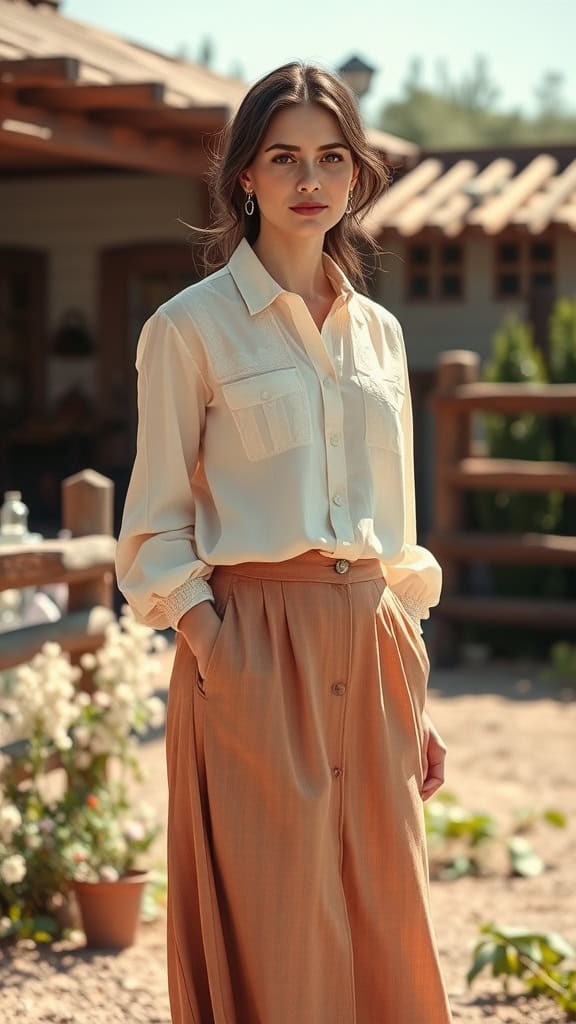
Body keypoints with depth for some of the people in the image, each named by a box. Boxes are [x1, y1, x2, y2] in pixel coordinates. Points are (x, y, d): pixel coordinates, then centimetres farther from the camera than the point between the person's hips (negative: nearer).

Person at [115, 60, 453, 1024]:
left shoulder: (378, 330, 14)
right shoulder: (191, 326, -2)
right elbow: (156, 525, -1)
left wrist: (413, 693, 15)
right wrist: (210, 645, -15)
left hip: (371, 647, 5)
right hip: (258, 643, -5)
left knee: (386, 935, 9)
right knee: (269, 942, -1)